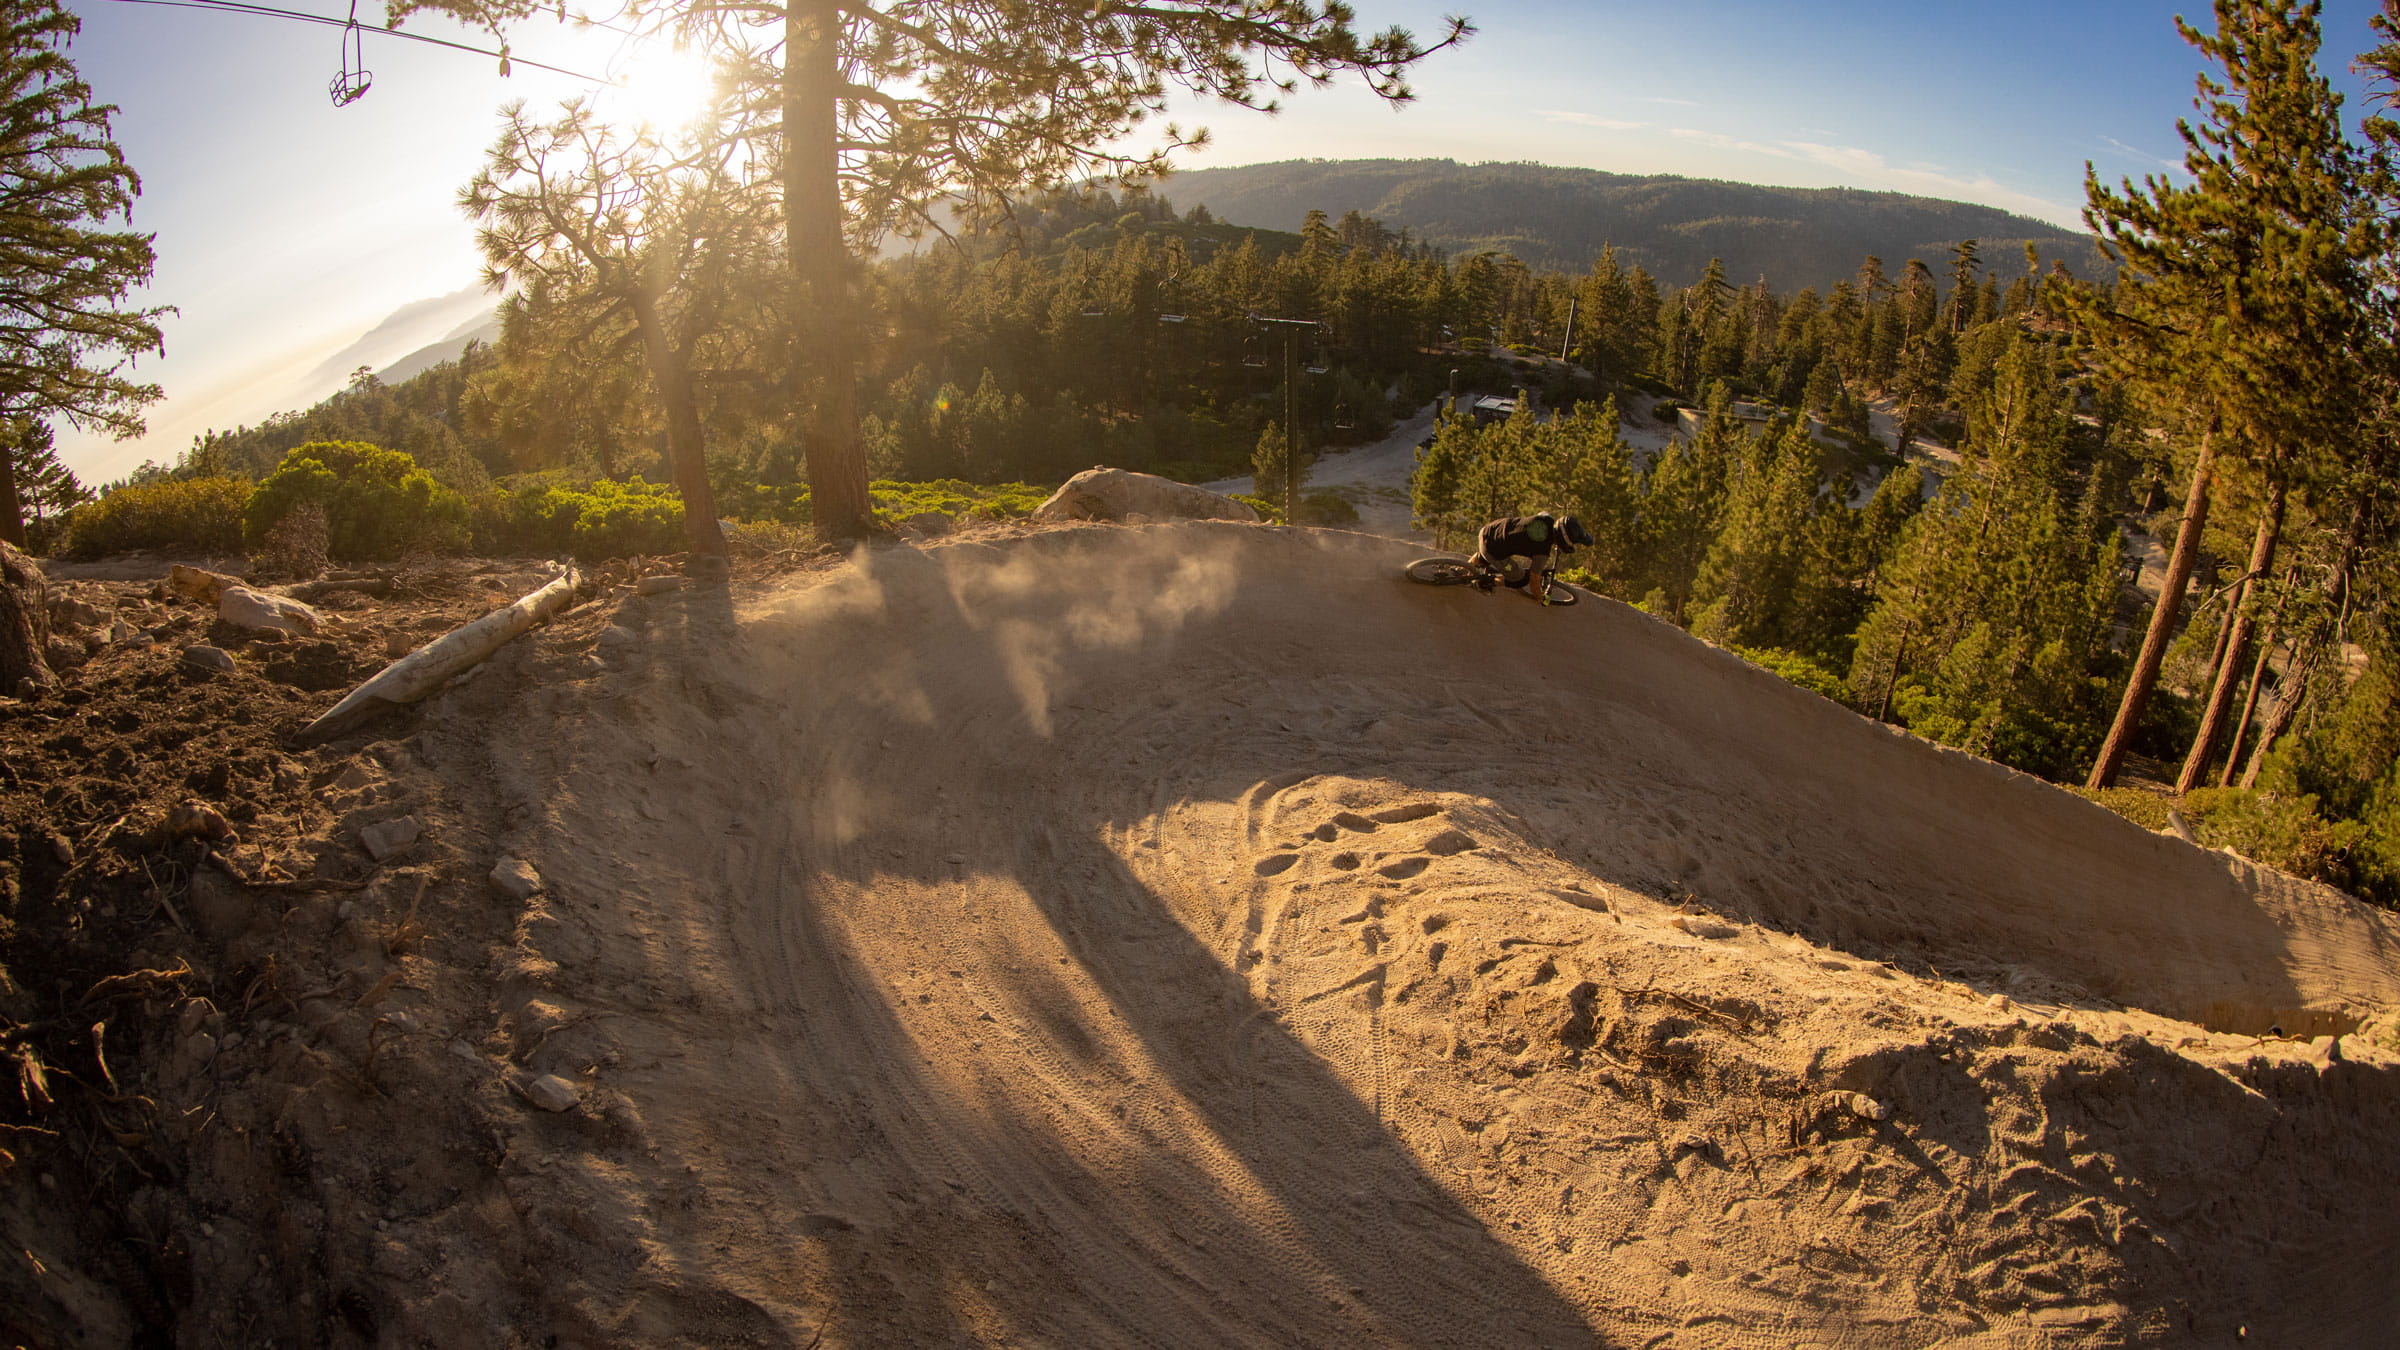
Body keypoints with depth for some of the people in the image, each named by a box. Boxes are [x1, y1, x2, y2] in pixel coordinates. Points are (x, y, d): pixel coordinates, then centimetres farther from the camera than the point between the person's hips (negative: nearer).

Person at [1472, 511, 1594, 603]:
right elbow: (1534, 579, -14)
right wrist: (1541, 599, 4)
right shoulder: (1543, 553, -26)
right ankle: (1487, 582, 15)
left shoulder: (1547, 518, -10)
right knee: (1521, 580, 7)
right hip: (1491, 549, -7)